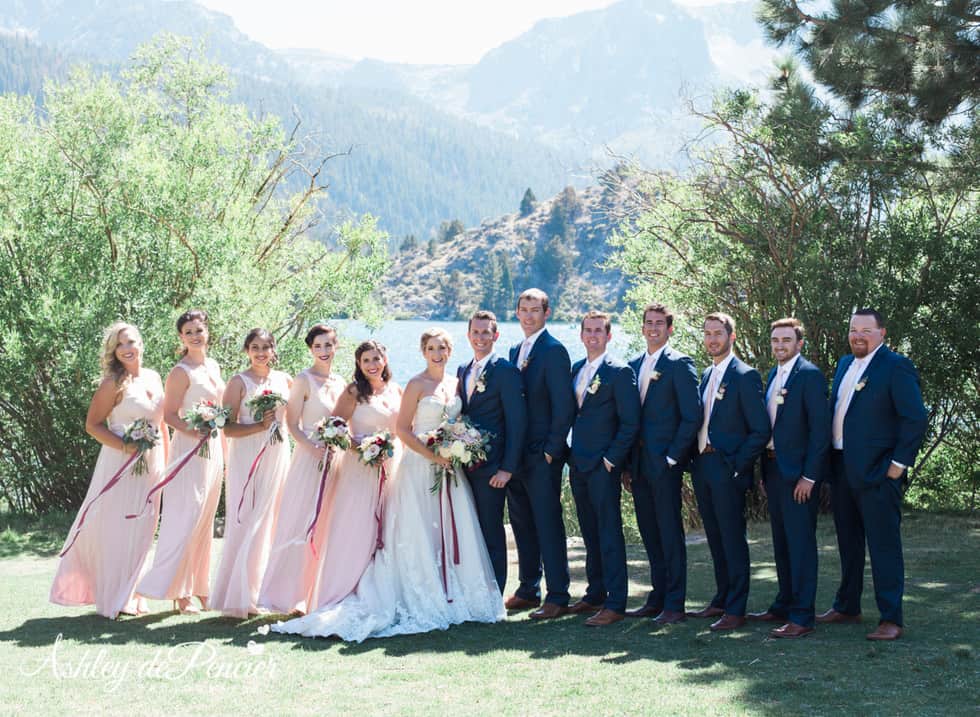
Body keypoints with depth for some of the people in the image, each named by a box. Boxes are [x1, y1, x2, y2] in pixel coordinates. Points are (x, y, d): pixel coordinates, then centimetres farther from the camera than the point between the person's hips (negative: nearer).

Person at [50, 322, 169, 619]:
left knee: (141, 531, 11)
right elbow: (92, 424, -9)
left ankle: (132, 595, 22)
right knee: (118, 529, -1)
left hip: (151, 464, 6)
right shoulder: (114, 383, -9)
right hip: (121, 464, -6)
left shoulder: (154, 377, 10)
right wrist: (125, 446, -21)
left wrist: (166, 460, 14)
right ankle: (116, 600, 9)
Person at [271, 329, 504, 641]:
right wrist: (434, 456, -16)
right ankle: (422, 600, 1)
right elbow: (403, 430, -9)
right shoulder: (417, 385, -6)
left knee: (452, 530, 6)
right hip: (420, 466, -6)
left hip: (450, 468, 6)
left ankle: (451, 597, 15)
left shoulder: (455, 383, 12)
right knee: (420, 532, -4)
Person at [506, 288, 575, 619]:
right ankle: (528, 590, 23)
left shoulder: (553, 351, -10)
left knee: (548, 525, -4)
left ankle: (557, 597, 1)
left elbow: (564, 407, -14)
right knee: (522, 524, 13)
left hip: (542, 456, -8)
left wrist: (551, 451, -16)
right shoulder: (515, 351, 15)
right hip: (516, 453, 8)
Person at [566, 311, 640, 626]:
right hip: (578, 464, 7)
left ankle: (615, 604, -3)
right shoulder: (576, 370, 13)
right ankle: (595, 594, 22)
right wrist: (571, 453, 11)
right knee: (590, 532, 13)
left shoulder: (620, 372, -8)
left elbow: (630, 422, -11)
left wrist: (611, 459, -14)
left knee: (609, 533, -5)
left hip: (603, 466, -7)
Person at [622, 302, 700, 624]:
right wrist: (627, 463, 11)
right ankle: (657, 599, 20)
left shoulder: (680, 364, -6)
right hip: (639, 462, 7)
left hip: (665, 463, -7)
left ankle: (674, 605, 2)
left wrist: (672, 457, -13)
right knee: (650, 534, 11)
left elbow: (692, 416, -11)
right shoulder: (634, 365, 15)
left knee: (670, 534, -3)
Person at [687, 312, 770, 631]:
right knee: (715, 538, 14)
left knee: (733, 539, -3)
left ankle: (735, 610, 2)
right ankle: (722, 600, 24)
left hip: (727, 470, -8)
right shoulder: (707, 375, 15)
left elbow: (760, 431, -12)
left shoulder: (745, 376, -10)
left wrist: (737, 465, -14)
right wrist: (696, 460, 11)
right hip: (703, 467, 8)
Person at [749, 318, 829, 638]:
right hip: (773, 468, 8)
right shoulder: (773, 375, 15)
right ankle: (784, 606, 26)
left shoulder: (809, 375, -11)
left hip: (798, 472, -8)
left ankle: (802, 617, -3)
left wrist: (809, 476, -18)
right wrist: (765, 470, 13)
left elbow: (820, 428, -15)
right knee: (781, 543, 16)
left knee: (800, 543, -5)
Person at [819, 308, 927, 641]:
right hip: (841, 469, 8)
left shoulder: (896, 366, -10)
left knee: (884, 544, -5)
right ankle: (847, 607, 30)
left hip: (876, 471, -8)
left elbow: (916, 418, -14)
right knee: (848, 542, 17)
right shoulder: (845, 364, 14)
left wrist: (899, 464, -15)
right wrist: (831, 461, 13)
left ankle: (891, 619, 0)